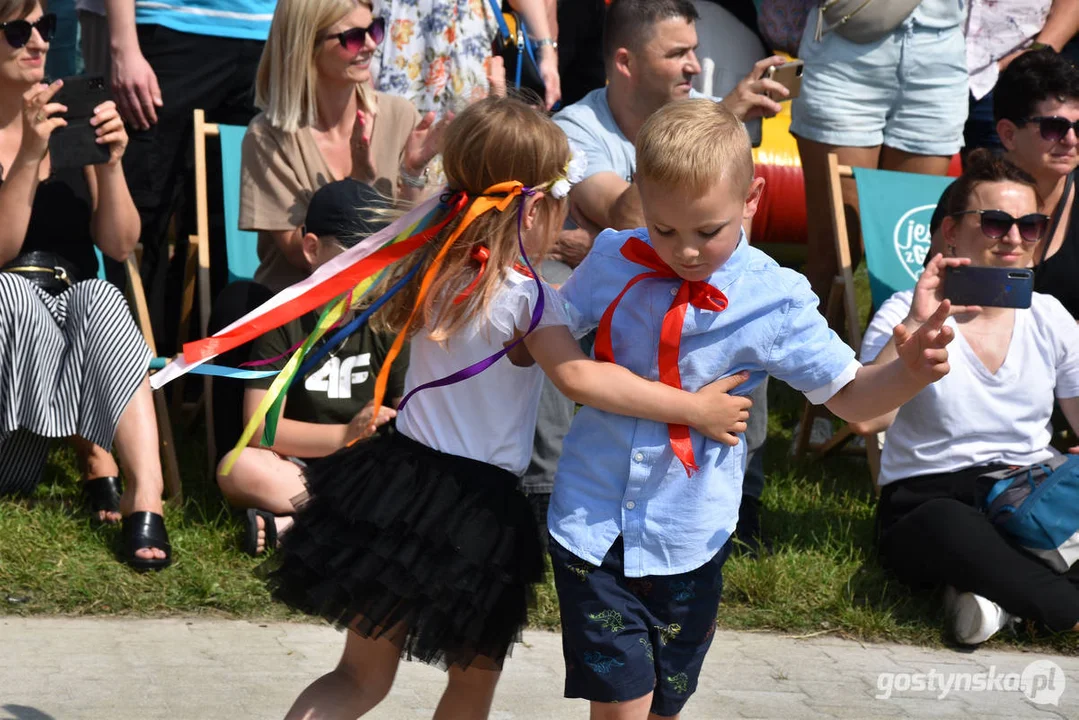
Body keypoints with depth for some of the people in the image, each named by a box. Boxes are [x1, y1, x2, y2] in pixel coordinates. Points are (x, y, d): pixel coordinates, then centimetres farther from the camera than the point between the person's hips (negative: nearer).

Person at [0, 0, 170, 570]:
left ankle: (146, 496, -43)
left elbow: (119, 245, 3)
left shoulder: (69, 121, 6)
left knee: (102, 298, -32)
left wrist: (110, 164, -13)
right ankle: (96, 460, -29)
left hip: (79, 313, 3)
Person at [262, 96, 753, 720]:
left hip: (399, 479, 6)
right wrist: (695, 409, -21)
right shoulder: (527, 296, -17)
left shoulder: (435, 268, 6)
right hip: (476, 505, -6)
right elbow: (582, 379, -24)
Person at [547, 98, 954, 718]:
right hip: (593, 520, 0)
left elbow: (850, 395, -4)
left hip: (688, 537, 0)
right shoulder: (615, 261, -6)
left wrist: (910, 371, -24)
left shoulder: (775, 300, -11)